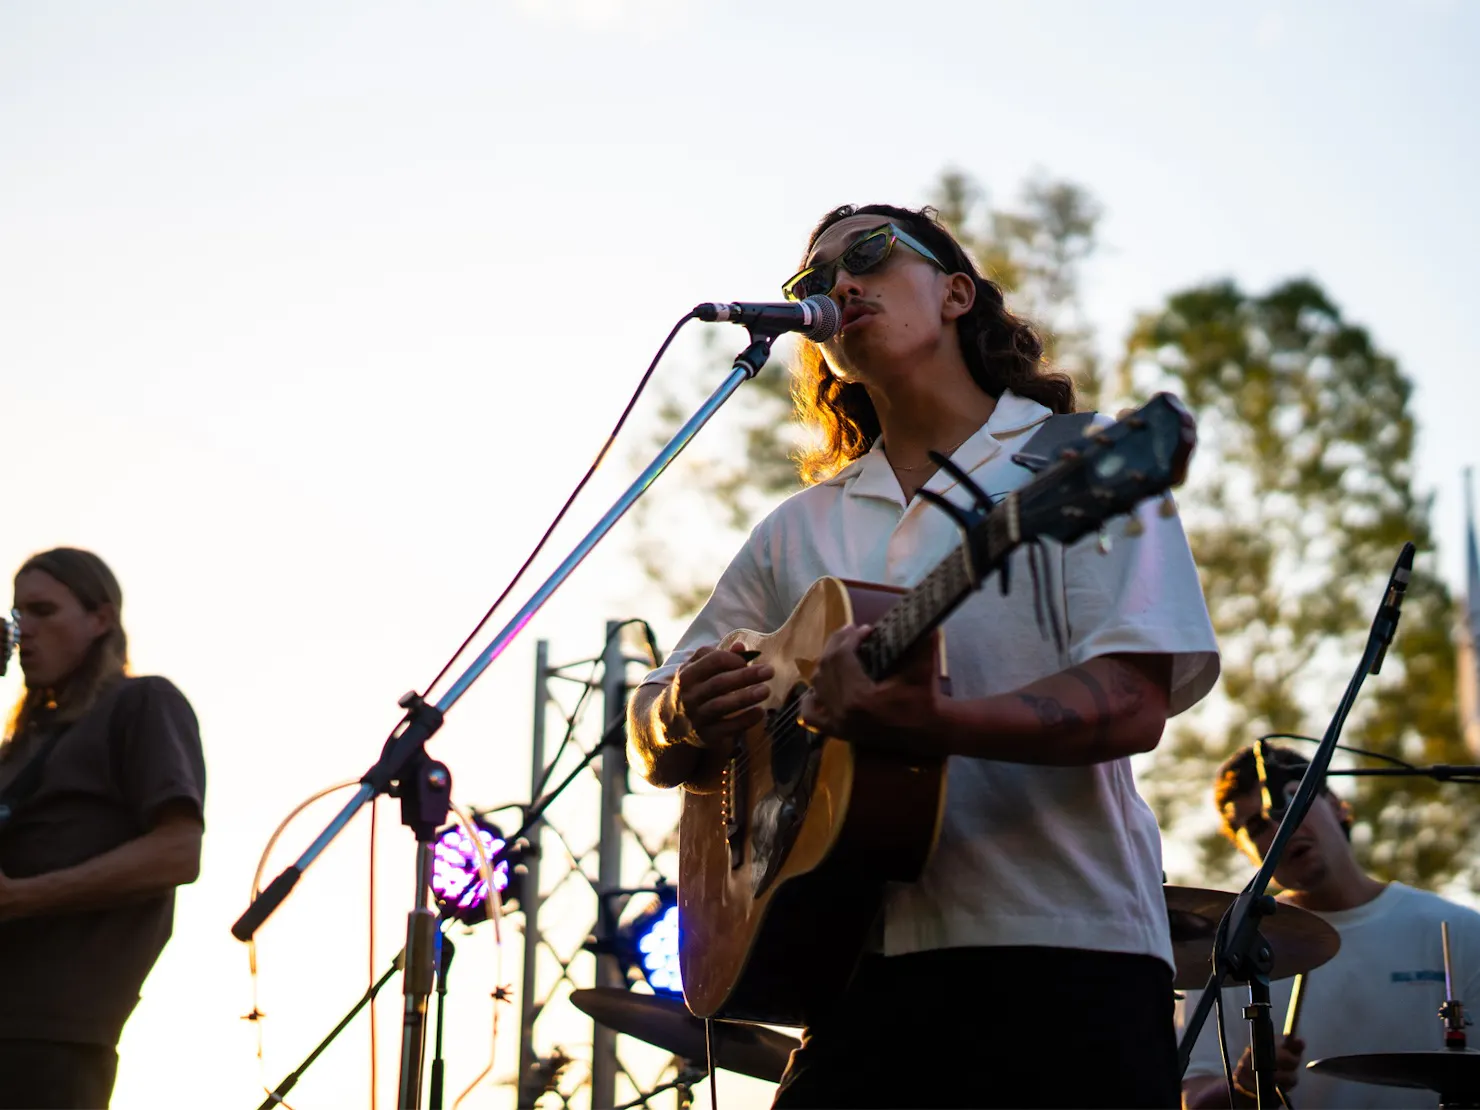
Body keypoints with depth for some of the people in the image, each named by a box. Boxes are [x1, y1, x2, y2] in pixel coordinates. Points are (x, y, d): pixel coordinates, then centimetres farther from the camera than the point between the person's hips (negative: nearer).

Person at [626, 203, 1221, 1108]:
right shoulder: (802, 531, 17)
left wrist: (932, 723, -26)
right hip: (871, 968, 4)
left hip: (1063, 959, -3)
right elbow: (655, 746, 19)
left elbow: (1132, 707, -9)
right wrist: (688, 715, -6)